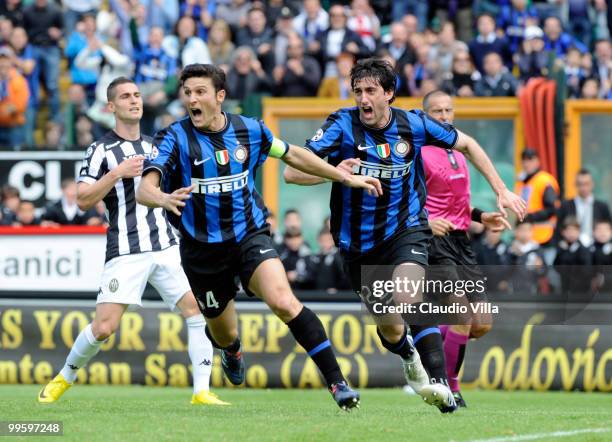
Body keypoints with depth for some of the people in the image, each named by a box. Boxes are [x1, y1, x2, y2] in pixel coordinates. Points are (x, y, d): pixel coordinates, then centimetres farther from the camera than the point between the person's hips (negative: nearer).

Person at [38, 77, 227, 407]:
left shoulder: (153, 147, 18)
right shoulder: (101, 150, -1)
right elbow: (83, 200, -9)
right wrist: (117, 173, -17)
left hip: (165, 247, 5)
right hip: (125, 252, -5)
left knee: (197, 309, -11)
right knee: (104, 327, -9)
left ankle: (201, 391, -8)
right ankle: (64, 378, 16)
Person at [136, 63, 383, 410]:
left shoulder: (249, 131, -4)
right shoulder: (175, 138, -13)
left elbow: (293, 155, 14)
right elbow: (144, 190, -24)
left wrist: (347, 178, 16)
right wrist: (164, 199, -49)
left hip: (250, 236, 0)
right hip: (203, 249, 0)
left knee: (284, 302, -26)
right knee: (225, 336, 13)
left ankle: (337, 381, -22)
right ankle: (231, 351, 54)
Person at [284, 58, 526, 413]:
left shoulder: (413, 124, -8)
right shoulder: (342, 125, -14)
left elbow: (467, 144, 10)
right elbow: (292, 172, -19)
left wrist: (502, 191, 7)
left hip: (406, 229, -1)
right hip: (360, 243, 1)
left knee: (407, 298, -30)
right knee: (390, 330, 10)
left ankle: (442, 385, -33)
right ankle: (409, 357, 47)